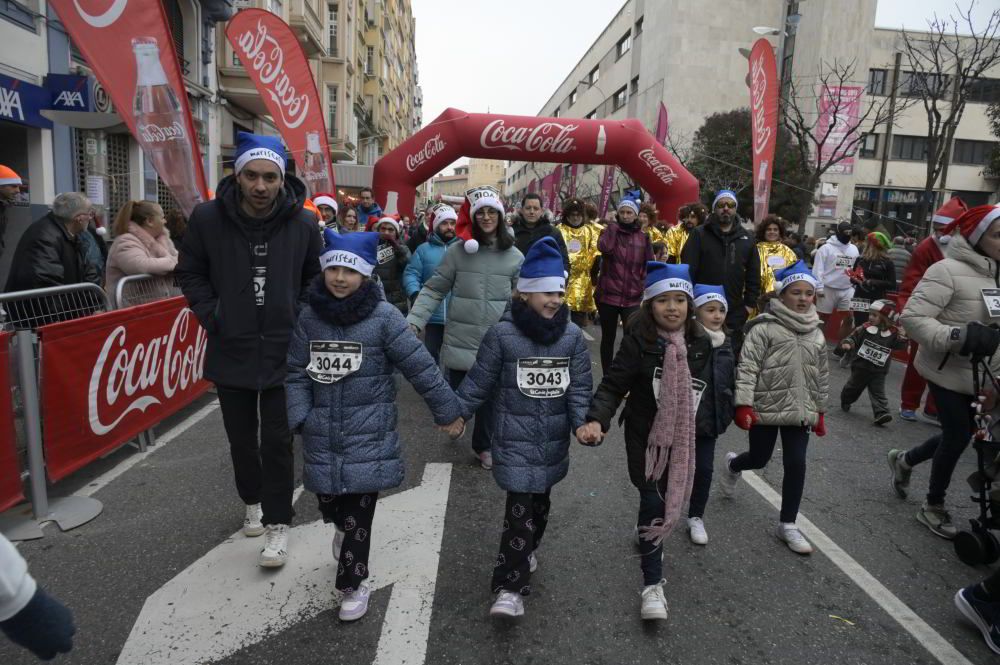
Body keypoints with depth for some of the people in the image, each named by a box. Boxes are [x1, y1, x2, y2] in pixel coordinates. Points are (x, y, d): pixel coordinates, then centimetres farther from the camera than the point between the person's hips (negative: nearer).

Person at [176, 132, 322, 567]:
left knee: (277, 441, 2)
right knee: (241, 438, 17)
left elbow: (316, 279, 7)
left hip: (283, 351, -2)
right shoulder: (208, 217, -7)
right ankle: (252, 501, 40)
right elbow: (190, 273, 6)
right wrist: (211, 317, -5)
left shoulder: (302, 223, -7)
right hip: (231, 349, 2)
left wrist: (298, 320, -3)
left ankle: (277, 523, 14)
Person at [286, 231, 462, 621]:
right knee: (328, 499, 14)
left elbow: (420, 367, -9)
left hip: (368, 431, -3)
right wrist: (299, 418, -7)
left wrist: (447, 411, -4)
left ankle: (353, 583, 22)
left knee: (358, 510, 2)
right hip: (323, 432, 3)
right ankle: (343, 527, 50)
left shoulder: (383, 317, -12)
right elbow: (296, 373, 5)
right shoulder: (310, 317, -1)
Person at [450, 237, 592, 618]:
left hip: (553, 439, 4)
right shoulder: (502, 334, -11)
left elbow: (580, 387, -1)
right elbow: (479, 382, -4)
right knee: (520, 508, -7)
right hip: (515, 437, -4)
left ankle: (526, 551, 46)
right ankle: (510, 587, 1)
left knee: (539, 502, 20)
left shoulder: (572, 336, -2)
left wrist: (582, 422, -14)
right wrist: (457, 414, -5)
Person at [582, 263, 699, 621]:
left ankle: (647, 530, 52)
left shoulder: (699, 341, -5)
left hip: (683, 435, 5)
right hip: (645, 433, -4)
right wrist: (597, 419, -36)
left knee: (671, 495, 19)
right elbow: (613, 385, -21)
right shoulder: (639, 340, -19)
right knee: (652, 500, -5)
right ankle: (652, 583, 8)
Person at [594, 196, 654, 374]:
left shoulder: (643, 237, 6)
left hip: (633, 297, 0)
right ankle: (607, 376, 23)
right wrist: (614, 225, -11)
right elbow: (603, 247, -20)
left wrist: (644, 286, 1)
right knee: (608, 337, 11)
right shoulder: (610, 231, 3)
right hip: (608, 295, 0)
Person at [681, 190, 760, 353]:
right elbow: (687, 271, -6)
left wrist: (750, 304, 6)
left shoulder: (746, 239, 10)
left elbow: (754, 275, 13)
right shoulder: (699, 234, 0)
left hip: (734, 314, 3)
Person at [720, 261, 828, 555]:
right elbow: (747, 368, -17)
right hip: (765, 408, -4)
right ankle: (732, 464, 47)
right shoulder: (764, 327, -13)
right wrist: (744, 405, -23)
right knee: (759, 460, 11)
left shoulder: (816, 334, 6)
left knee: (796, 465, 1)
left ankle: (787, 525, 16)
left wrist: (820, 411, 17)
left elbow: (822, 376, 15)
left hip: (800, 411, 4)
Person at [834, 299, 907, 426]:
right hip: (861, 367, 1)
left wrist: (902, 336, -24)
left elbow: (901, 345, -7)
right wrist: (847, 344, -23)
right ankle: (845, 401, 41)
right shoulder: (865, 328, -7)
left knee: (878, 393, -4)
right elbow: (853, 338, -4)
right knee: (853, 387, 19)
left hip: (879, 371, -1)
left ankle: (881, 414, -8)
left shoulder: (893, 333, -5)